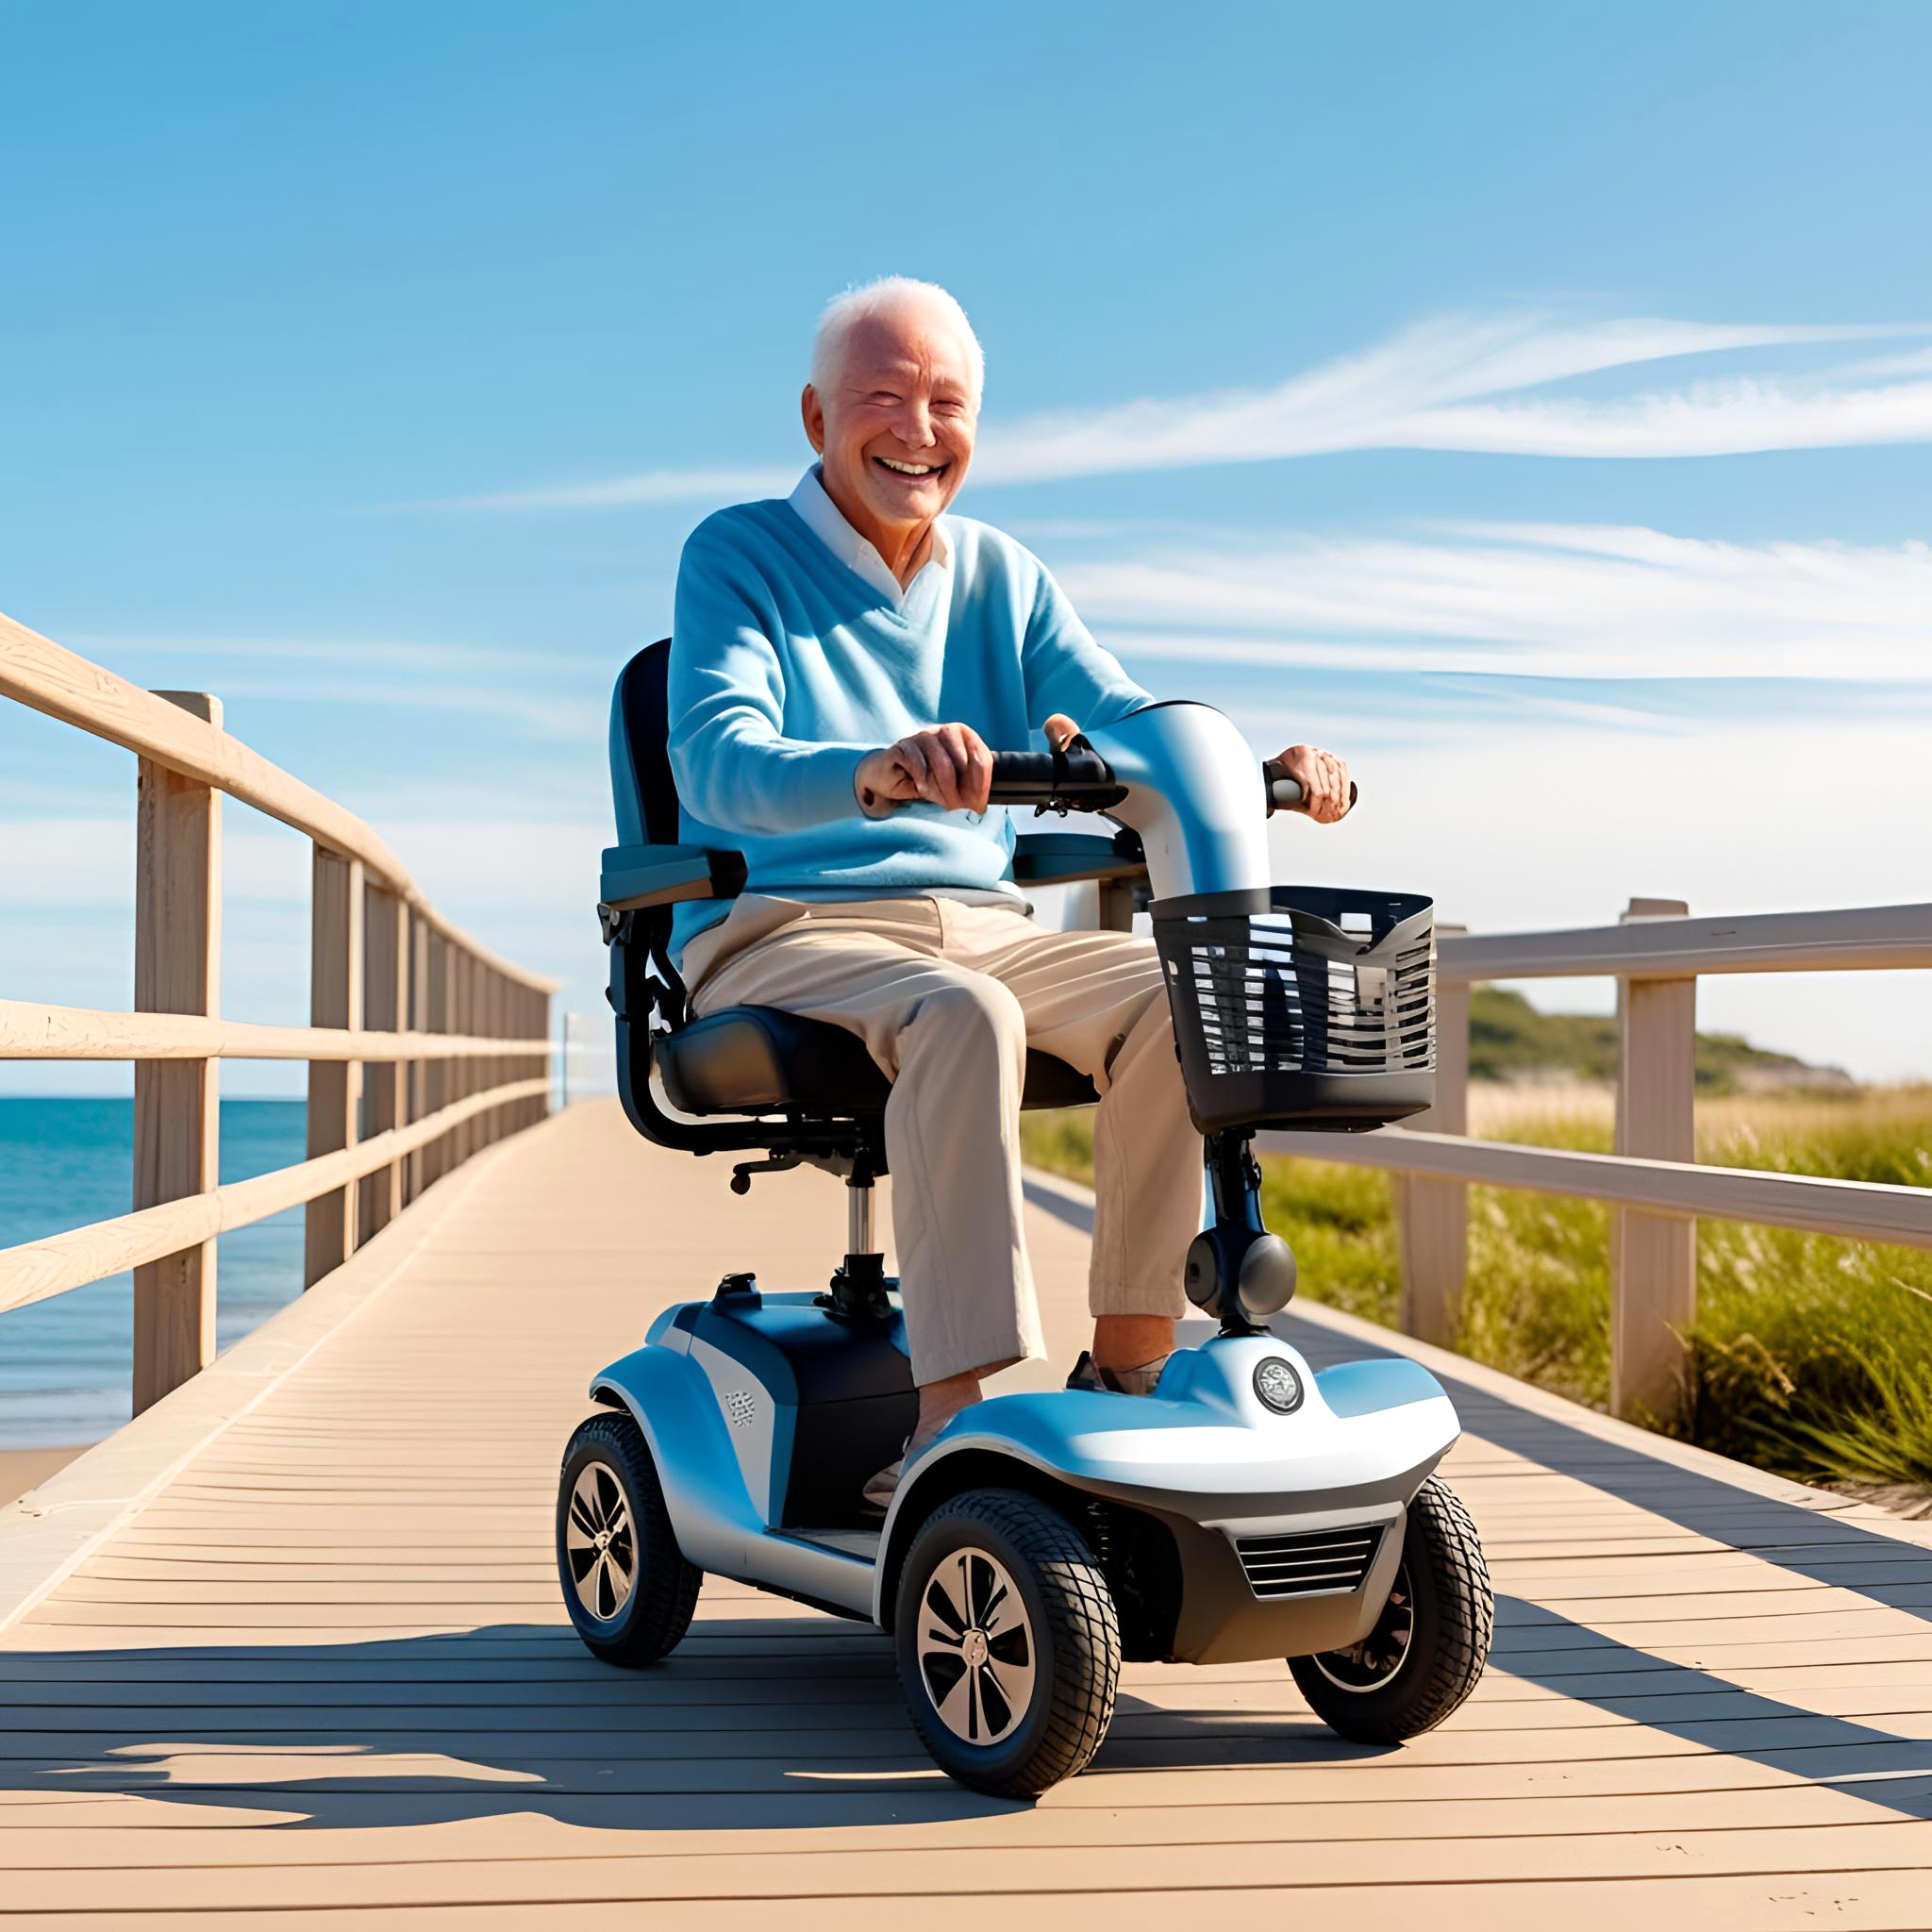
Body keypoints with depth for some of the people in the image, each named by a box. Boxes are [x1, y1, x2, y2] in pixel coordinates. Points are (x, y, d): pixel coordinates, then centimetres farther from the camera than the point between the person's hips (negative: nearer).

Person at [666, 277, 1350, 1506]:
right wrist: (874, 772, -41)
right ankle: (954, 1428, -35)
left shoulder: (1002, 577, 15)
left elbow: (1127, 719, 0)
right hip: (778, 934, -5)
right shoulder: (738, 555, -2)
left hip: (979, 926, 5)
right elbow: (717, 764, -20)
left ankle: (1128, 1374, -13)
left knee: (1176, 997, -21)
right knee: (964, 1018, -35)